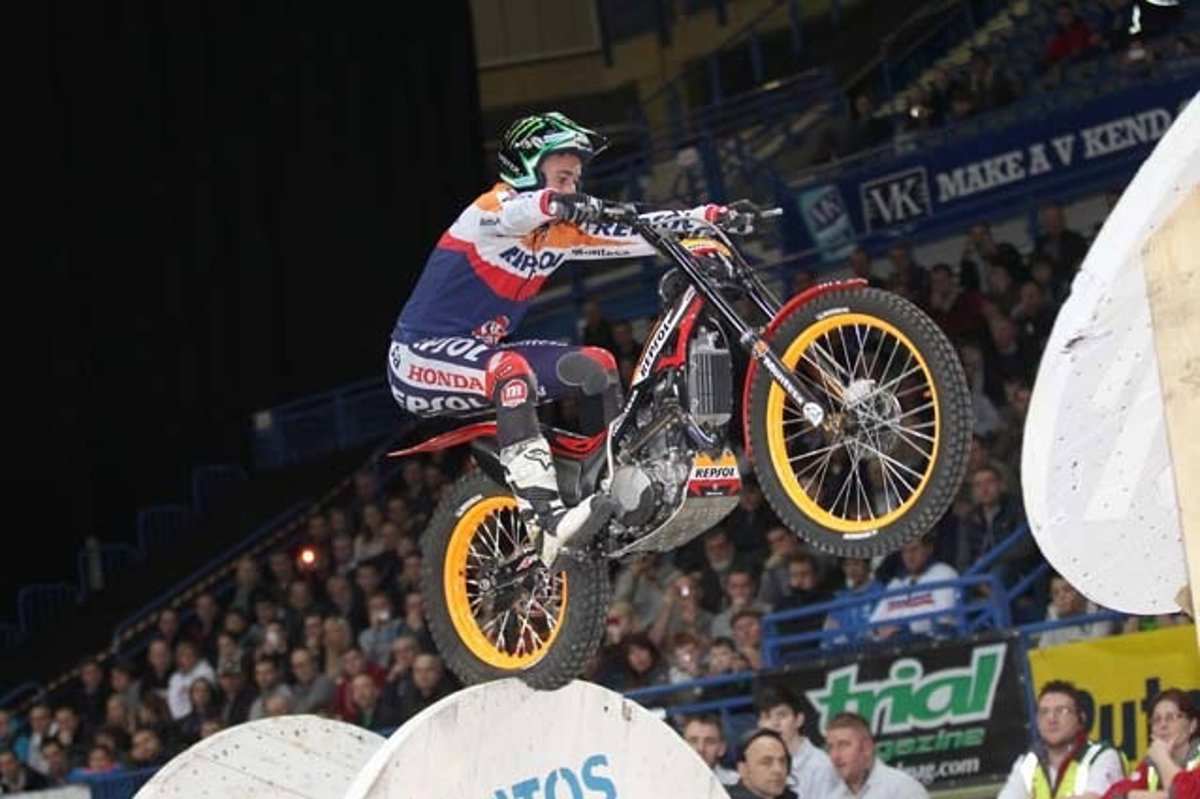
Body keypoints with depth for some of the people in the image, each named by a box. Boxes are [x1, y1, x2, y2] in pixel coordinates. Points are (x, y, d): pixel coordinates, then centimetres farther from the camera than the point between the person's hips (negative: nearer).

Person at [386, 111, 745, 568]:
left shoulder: (558, 234, 8)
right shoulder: (492, 208, -15)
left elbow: (638, 235, 4)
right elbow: (514, 213, -40)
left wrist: (710, 217, -8)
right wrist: (556, 204, -62)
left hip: (478, 351, 9)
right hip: (420, 357, -9)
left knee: (596, 365, -1)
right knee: (511, 370, -37)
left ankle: (620, 487, 1)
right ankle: (547, 522, -48)